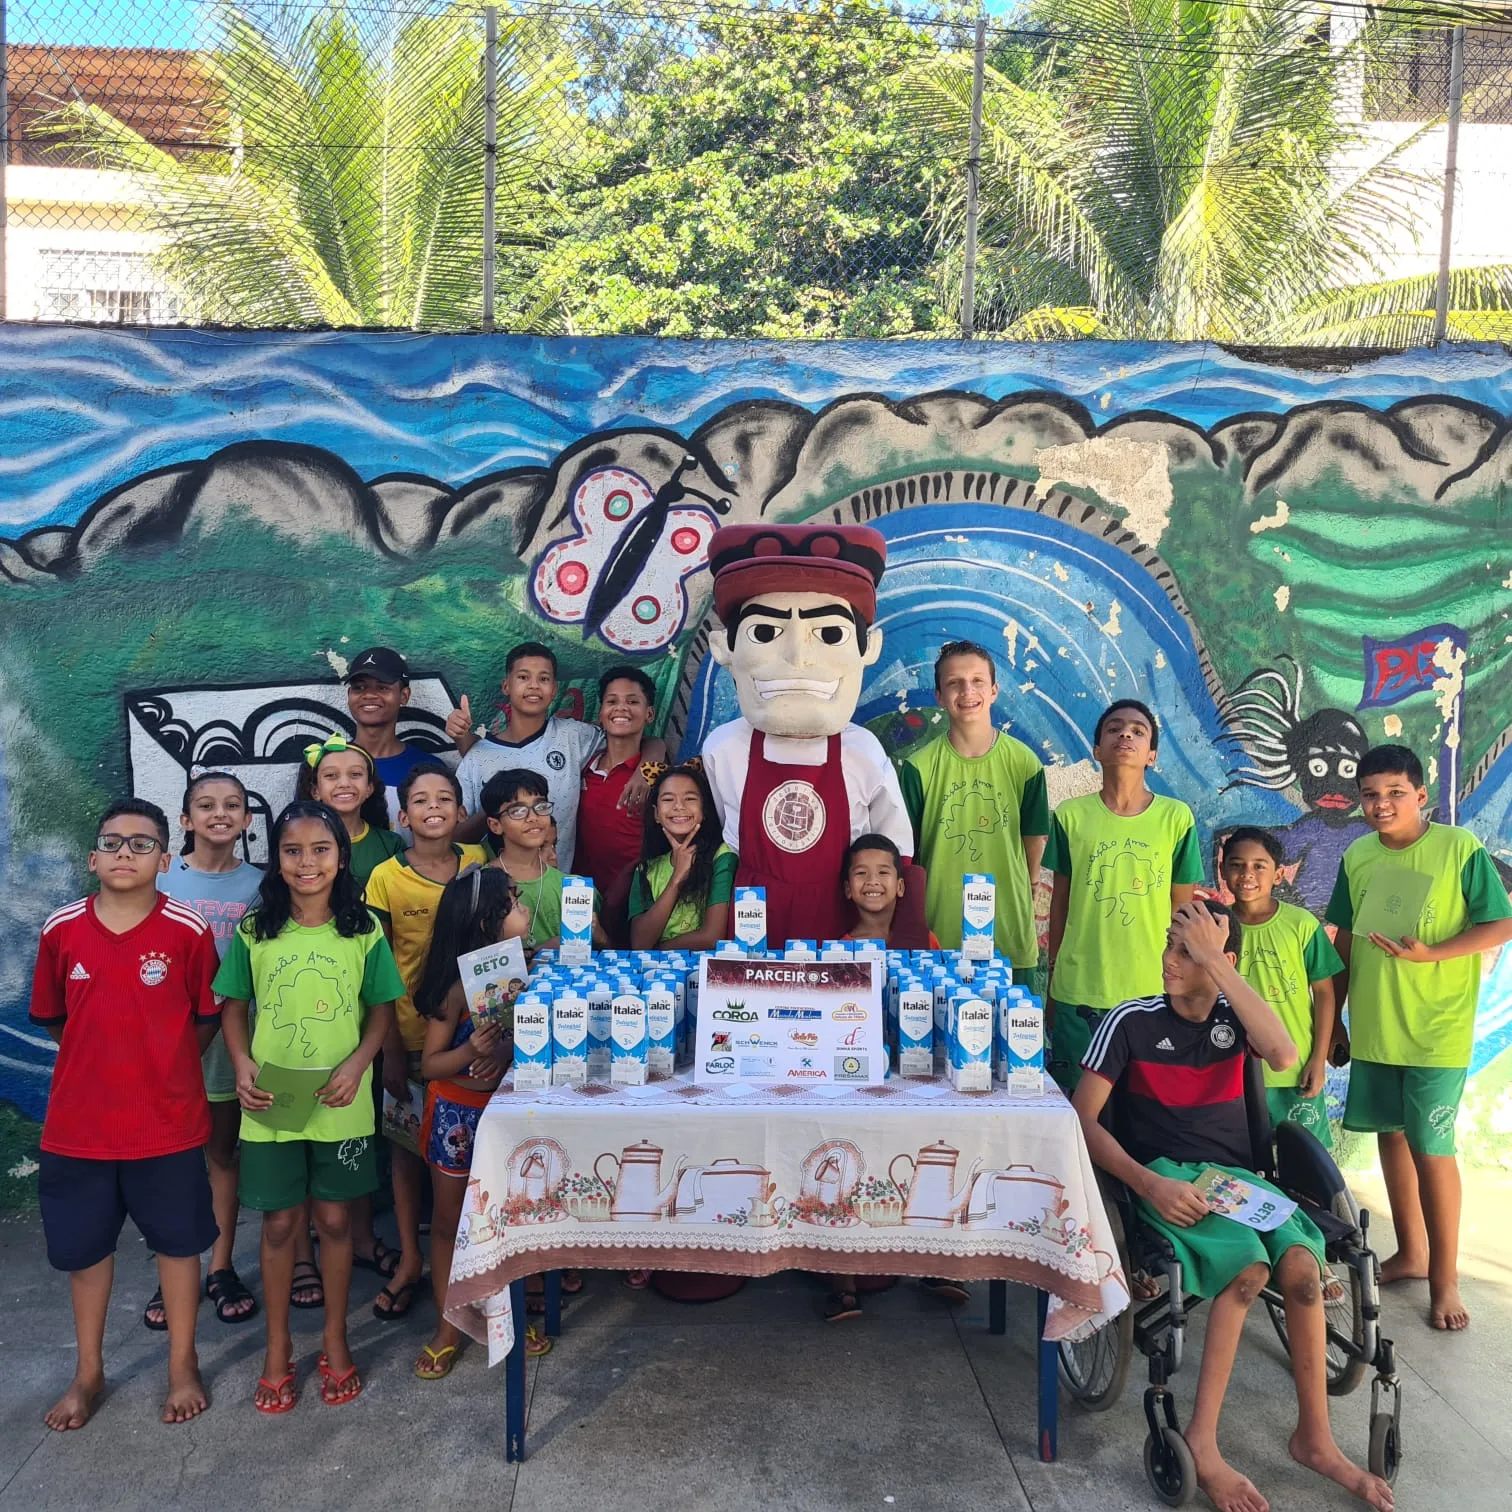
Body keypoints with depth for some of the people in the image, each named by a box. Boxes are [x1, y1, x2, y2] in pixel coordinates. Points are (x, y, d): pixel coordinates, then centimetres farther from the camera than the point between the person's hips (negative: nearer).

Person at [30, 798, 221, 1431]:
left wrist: (164, 1068, 4)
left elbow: (207, 1016, 1)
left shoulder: (188, 930, -11)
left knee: (177, 1242, 12)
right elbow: (52, 1017, 10)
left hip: (167, 1122, -2)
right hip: (79, 1123, 2)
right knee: (85, 1247, 17)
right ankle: (88, 1373, 37)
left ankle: (183, 1366, 31)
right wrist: (106, 1061, 11)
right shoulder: (61, 929, -4)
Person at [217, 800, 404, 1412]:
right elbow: (233, 1008, 4)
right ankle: (277, 1347, 30)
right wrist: (242, 1064, -13)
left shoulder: (364, 930, -5)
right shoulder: (253, 930, -4)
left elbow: (381, 1010, 1)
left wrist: (356, 1064, -14)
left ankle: (334, 1340, 31)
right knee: (280, 1222, 11)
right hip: (271, 1104, 0)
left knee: (334, 1218, 12)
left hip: (341, 1104, 0)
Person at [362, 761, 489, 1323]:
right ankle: (410, 1259, 26)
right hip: (411, 1033, -1)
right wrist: (389, 1049, -6)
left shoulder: (478, 863, -1)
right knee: (407, 1143, 9)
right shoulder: (385, 878, -7)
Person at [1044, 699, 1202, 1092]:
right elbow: (1060, 901, 7)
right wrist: (1052, 983, 9)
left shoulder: (1177, 818, 0)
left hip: (1153, 991, 0)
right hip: (1078, 992, 0)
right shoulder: (1071, 816, 0)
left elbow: (1183, 909, 5)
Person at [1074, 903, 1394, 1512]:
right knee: (1249, 1267, -30)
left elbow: (1284, 1056, -17)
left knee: (1302, 1267, -25)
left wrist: (1215, 964, -19)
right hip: (1166, 1179, -3)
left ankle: (1315, 1438, -8)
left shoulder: (1234, 1019, 8)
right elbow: (1082, 1119, -6)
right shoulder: (1131, 1022, -2)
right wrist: (1148, 1184, -20)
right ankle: (1202, 1440, -22)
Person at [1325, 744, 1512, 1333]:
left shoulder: (1461, 848, -10)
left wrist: (1429, 954, -21)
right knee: (1391, 1136, 14)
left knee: (1432, 1147, -1)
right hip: (1373, 1026, 5)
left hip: (1437, 1030, -5)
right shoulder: (1357, 857, 3)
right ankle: (1411, 1253, 30)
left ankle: (1445, 1277, 14)